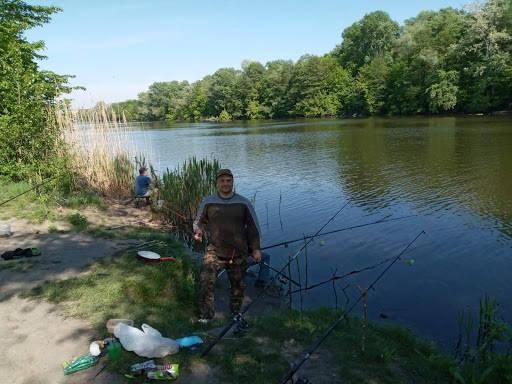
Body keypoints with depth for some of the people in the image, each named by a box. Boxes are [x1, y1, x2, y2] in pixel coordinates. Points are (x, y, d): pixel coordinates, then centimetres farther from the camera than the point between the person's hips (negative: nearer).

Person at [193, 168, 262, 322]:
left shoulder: (244, 203, 1)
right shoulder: (208, 203, 1)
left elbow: (253, 227, 7)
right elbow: (199, 221, 13)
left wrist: (256, 249, 2)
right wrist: (198, 231, -10)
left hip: (238, 254, 1)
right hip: (214, 251, -1)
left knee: (238, 286, 13)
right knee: (205, 281, -17)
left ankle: (236, 315, 36)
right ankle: (205, 315, 1)